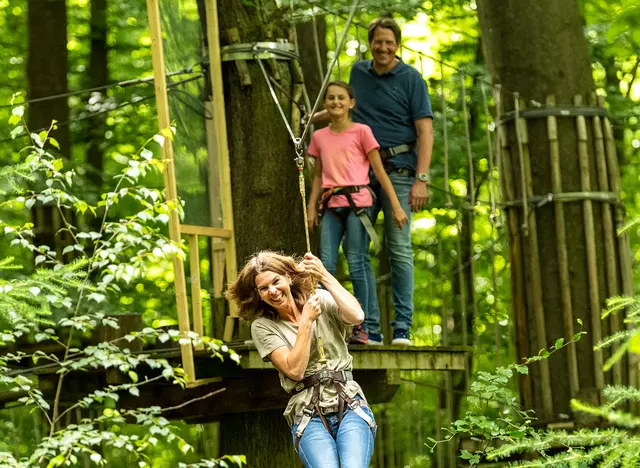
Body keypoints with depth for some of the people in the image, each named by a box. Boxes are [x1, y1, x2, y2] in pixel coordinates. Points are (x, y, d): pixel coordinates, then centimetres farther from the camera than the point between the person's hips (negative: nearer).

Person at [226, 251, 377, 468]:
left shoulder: (323, 300, 9)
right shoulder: (262, 326, 4)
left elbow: (356, 316, -12)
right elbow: (294, 370, -6)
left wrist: (325, 276, -8)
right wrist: (306, 321, -7)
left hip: (350, 404, 1)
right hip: (309, 415, -1)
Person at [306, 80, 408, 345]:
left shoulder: (361, 132, 2)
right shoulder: (319, 137, 14)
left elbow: (379, 171, 1)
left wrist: (396, 206, -3)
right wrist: (311, 207, 10)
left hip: (356, 202, -4)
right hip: (331, 205, 4)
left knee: (356, 264, -6)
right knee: (326, 265, -5)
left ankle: (361, 326, -1)